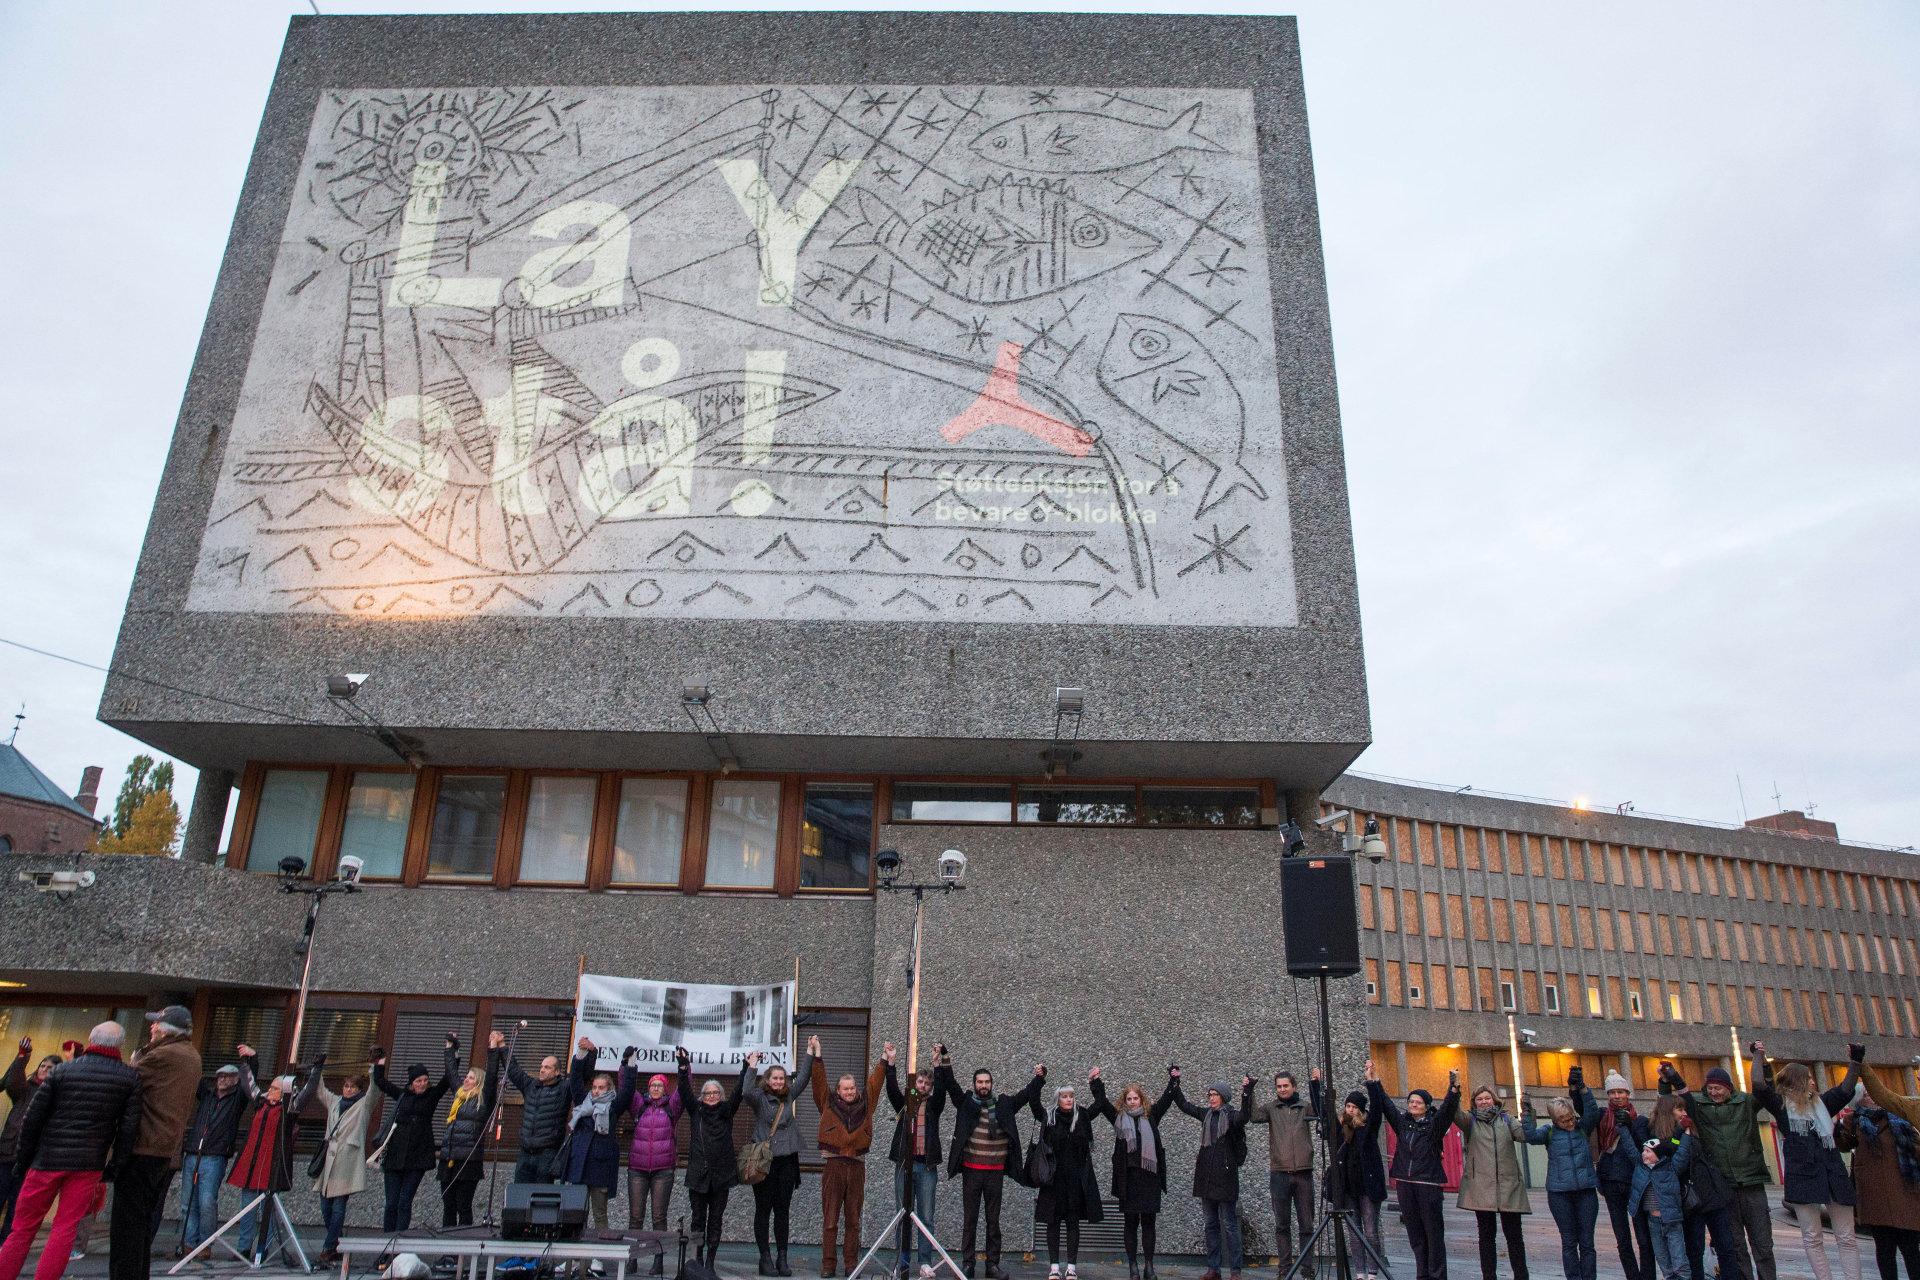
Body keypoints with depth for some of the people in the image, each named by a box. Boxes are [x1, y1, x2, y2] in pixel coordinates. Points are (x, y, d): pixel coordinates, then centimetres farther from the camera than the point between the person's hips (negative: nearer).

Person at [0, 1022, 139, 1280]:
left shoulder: (61, 1071, 1)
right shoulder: (130, 1078, -1)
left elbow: (32, 1119, 1)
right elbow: (129, 1127, -3)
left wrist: (22, 1159, 11)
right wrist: (114, 1166, 5)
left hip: (47, 1160, 0)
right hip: (89, 1166, 0)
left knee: (23, 1228, 11)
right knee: (65, 1230, 5)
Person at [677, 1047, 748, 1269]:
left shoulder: (726, 1111, 7)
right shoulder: (695, 1110, 7)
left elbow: (739, 1091, -3)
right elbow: (685, 1091, -4)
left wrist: (747, 1068, -14)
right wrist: (683, 1066, -17)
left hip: (721, 1174, 0)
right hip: (698, 1173, 0)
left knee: (716, 1219, 5)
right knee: (698, 1217, 5)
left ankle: (710, 1260, 11)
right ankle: (698, 1258, 15)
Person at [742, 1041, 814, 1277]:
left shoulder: (789, 1096, 12)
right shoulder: (760, 1097, -2)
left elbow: (803, 1076, 15)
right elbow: (747, 1092, -23)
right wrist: (751, 1067, -19)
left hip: (786, 1161, 4)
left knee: (783, 1210, 7)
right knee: (763, 1210, 2)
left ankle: (782, 1258, 12)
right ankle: (765, 1258, 8)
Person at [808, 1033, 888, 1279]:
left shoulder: (865, 1102, 10)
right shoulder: (828, 1103, 4)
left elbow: (875, 1080, 12)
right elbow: (819, 1080, -2)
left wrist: (885, 1060, 6)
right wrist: (816, 1055, -10)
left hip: (857, 1166, 2)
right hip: (833, 1165, -2)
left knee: (853, 1220, 7)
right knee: (830, 1220, 2)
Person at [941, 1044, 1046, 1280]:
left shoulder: (1004, 1105, 5)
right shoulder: (966, 1103, 1)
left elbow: (1028, 1094, 4)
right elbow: (950, 1084, -8)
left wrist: (1040, 1076, -10)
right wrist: (944, 1058, -19)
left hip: (996, 1172, 1)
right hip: (971, 1170, -1)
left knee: (993, 1220, 9)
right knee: (969, 1219, 6)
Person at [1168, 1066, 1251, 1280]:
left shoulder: (1231, 1116, -7)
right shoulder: (1207, 1114, 10)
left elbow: (1244, 1117, -30)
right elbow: (1183, 1104, 19)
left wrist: (1246, 1094, -40)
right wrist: (1174, 1083, 17)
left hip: (1225, 1177, -6)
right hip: (1206, 1176, 6)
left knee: (1229, 1225, -3)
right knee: (1211, 1224, 10)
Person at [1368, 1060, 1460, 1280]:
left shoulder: (1434, 1124, 0)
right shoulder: (1401, 1122, 11)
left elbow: (1448, 1108, -16)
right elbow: (1383, 1103, 10)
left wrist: (1454, 1090, -32)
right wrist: (1373, 1082, 3)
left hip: (1429, 1183, -4)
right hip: (1405, 1183, 4)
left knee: (1434, 1231, -2)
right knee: (1414, 1233, 8)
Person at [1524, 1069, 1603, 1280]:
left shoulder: (1583, 1127, 4)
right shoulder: (1549, 1132, 3)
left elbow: (1592, 1110, -12)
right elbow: (1531, 1136, -14)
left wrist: (1581, 1088, -23)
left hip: (1586, 1191, 1)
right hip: (1559, 1193, -1)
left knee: (1586, 1241, 6)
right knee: (1569, 1241, 6)